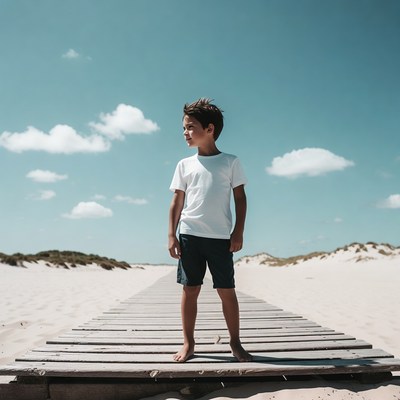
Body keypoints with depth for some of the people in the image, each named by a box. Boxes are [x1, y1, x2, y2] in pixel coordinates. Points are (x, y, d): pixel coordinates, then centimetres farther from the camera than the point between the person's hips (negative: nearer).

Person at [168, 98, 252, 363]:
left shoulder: (230, 162, 4)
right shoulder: (185, 165, 9)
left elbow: (240, 198, 4)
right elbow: (177, 201, 9)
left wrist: (238, 232, -3)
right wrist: (171, 235, 2)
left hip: (220, 237, -2)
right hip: (189, 235, 2)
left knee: (227, 291, 2)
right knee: (190, 289, 5)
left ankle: (235, 343, 16)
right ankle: (188, 343, 16)